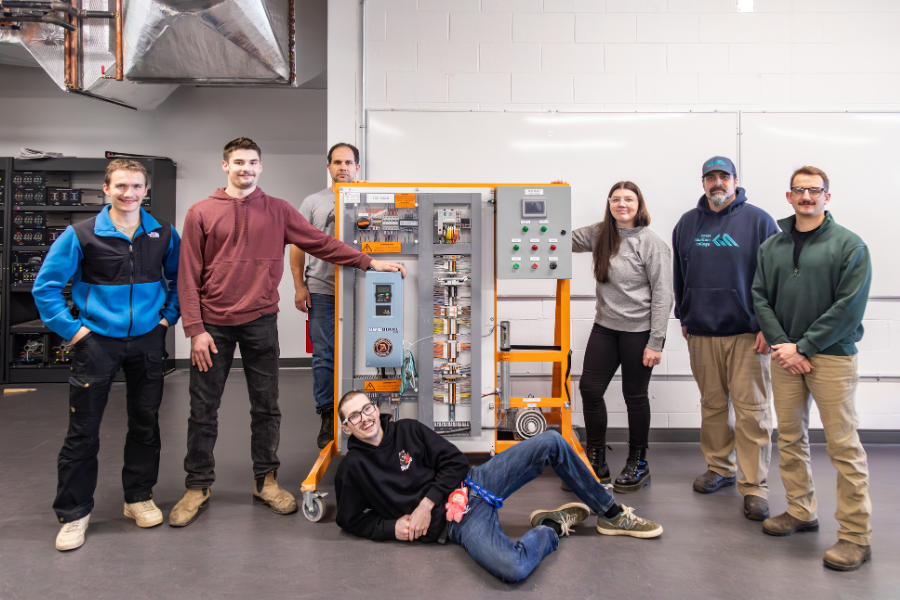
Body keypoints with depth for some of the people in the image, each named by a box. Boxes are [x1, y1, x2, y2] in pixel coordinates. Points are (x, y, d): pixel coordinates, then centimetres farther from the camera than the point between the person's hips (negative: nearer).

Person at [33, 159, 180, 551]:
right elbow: (45, 286, -2)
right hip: (97, 341, -2)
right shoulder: (81, 235, -7)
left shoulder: (164, 234, 1)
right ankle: (73, 512, 17)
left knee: (146, 423, 11)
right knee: (83, 430, 2)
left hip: (146, 341, 3)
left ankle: (139, 497, 28)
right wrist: (71, 329, -6)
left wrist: (169, 316, 6)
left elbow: (178, 278, 17)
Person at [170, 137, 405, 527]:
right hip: (213, 325, -1)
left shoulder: (277, 211, 6)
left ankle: (265, 481, 23)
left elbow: (320, 243, 6)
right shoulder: (201, 213, 2)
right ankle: (197, 486, 21)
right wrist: (195, 329, -8)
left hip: (260, 321, 1)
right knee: (203, 408, 6)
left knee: (266, 406, 8)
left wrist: (369, 262, -1)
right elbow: (189, 276, -1)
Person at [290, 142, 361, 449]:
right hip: (321, 291, 0)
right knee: (324, 357, 2)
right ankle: (328, 417, 12)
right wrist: (299, 286, -1)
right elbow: (298, 246, 8)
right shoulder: (314, 202, 10)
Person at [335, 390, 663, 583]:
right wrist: (392, 527, -9)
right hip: (455, 522, -4)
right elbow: (351, 519, 8)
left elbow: (454, 461, 3)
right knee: (512, 568, -36)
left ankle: (611, 514, 10)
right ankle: (552, 528, -1)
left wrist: (426, 504, -10)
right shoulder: (351, 469, 1)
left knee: (551, 442, -6)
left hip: (471, 484, 5)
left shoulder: (407, 429, 7)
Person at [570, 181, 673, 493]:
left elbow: (663, 295, -10)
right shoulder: (600, 234, 6)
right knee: (589, 388, 4)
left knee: (635, 396, 7)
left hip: (639, 330, -5)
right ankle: (596, 461, 22)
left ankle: (638, 464, 26)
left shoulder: (651, 243, -9)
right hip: (605, 327, 5)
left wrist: (655, 342, -14)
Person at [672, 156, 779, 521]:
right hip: (701, 332, 4)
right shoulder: (688, 224, 12)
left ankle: (754, 487, 4)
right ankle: (719, 468, 27)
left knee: (751, 409, -4)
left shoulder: (758, 221, 0)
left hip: (747, 333, -4)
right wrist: (683, 317, 14)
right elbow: (679, 276, 18)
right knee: (712, 404, 12)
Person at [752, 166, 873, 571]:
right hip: (785, 356, 5)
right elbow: (760, 297, 7)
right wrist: (781, 344, -7)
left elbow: (849, 306, -10)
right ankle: (801, 512, 27)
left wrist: (803, 347, -13)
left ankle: (856, 535, 5)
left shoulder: (849, 245, -3)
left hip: (832, 356, -5)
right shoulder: (772, 246, 11)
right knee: (790, 439, 12)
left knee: (843, 446, -4)